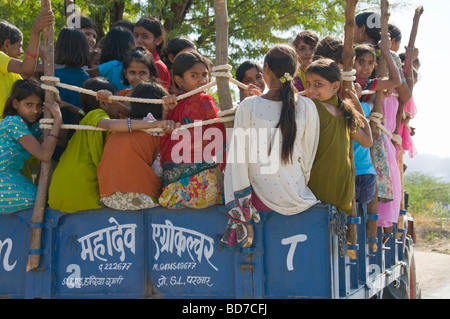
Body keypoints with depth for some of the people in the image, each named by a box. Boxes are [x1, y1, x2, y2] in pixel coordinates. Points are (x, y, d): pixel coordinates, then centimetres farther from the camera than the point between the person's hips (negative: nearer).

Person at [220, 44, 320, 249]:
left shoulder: (248, 106, -10)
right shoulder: (307, 107, -7)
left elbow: (238, 156, -8)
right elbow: (308, 157, 2)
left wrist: (241, 199, 0)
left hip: (262, 197, 0)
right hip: (295, 197, 1)